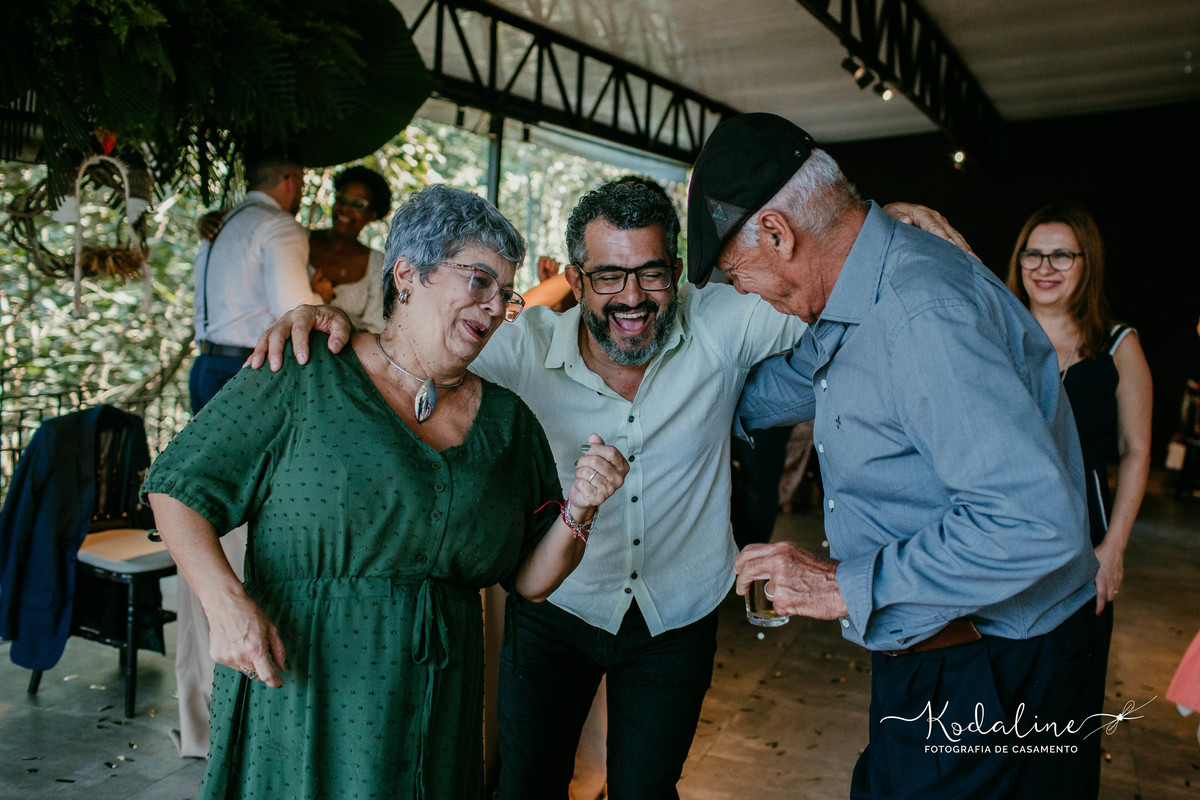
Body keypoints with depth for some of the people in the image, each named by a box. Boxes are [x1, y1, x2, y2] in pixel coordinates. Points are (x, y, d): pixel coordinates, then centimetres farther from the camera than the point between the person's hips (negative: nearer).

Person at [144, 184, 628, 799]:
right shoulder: (304, 379, -8)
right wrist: (227, 603, -19)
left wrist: (577, 513, -12)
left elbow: (530, 582, 6)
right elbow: (176, 487, -5)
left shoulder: (507, 421, 3)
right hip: (298, 696, -3)